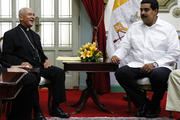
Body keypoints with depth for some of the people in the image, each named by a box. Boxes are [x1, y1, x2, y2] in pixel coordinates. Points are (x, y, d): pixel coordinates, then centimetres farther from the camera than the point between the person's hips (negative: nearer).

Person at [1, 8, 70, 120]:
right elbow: (6, 55, -3)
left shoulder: (35, 35, 25)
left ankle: (55, 107, -14)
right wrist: (21, 63, -20)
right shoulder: (10, 34, 4)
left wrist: (45, 60, 2)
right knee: (32, 78, -38)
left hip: (39, 66, 6)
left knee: (59, 72, -18)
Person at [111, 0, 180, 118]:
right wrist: (117, 55, -8)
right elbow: (125, 46, 15)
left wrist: (155, 64, -17)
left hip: (160, 66, -3)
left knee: (158, 76, -37)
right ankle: (144, 103, -9)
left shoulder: (168, 28, 4)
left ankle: (154, 106, -6)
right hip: (137, 65, 4)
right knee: (120, 73, -25)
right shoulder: (134, 27, 17)